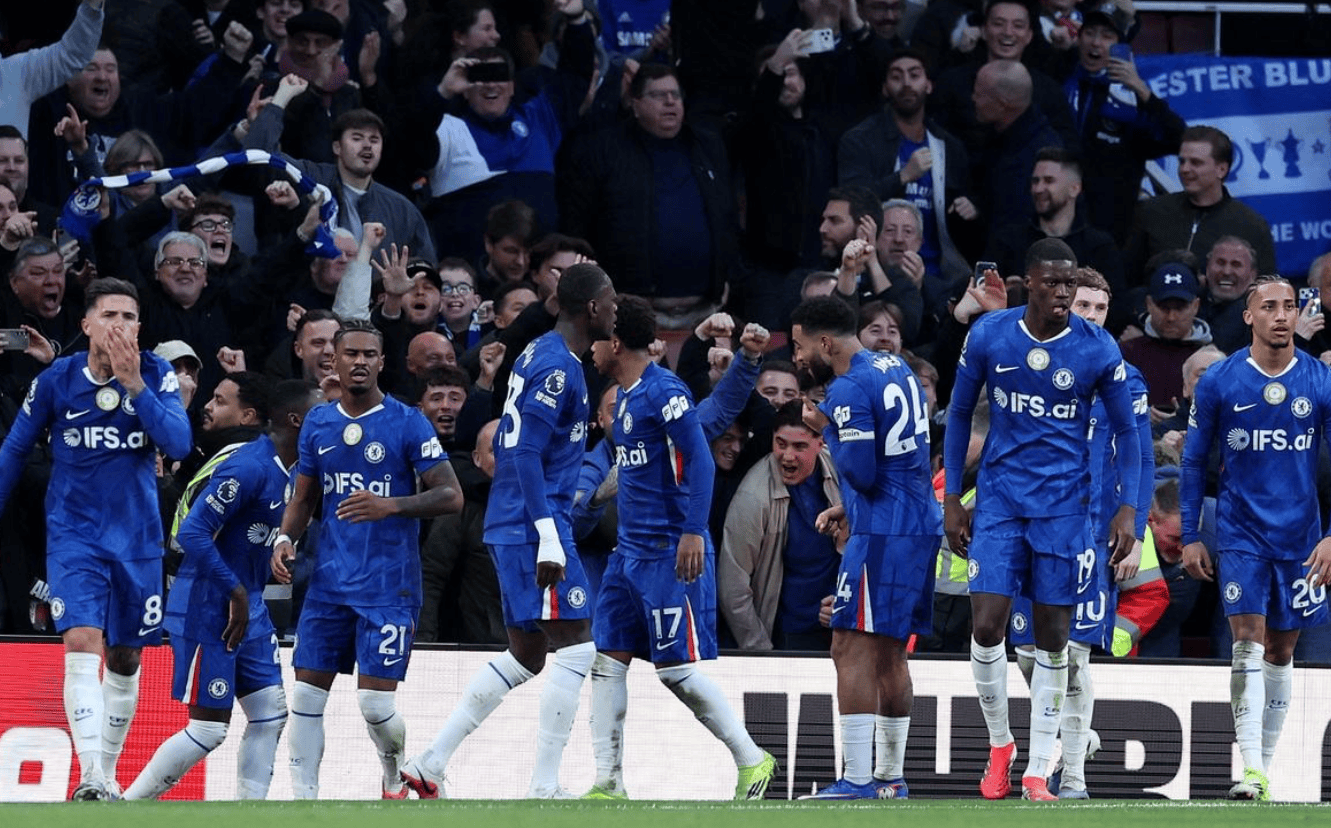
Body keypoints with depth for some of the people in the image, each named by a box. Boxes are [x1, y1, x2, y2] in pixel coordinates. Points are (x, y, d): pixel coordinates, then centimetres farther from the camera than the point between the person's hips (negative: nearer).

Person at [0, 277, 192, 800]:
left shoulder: (156, 376, -4)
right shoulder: (56, 381, -6)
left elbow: (179, 443, -18)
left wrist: (133, 384, -25)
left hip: (137, 538, 2)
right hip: (74, 536, -2)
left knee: (124, 659, 12)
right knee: (83, 643, -19)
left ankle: (109, 774, 27)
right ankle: (90, 778, -27)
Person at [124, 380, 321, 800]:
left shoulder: (286, 470, 9)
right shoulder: (249, 467, -21)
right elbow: (192, 533, -25)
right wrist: (236, 592, -22)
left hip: (247, 607, 10)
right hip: (209, 608, -10)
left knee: (270, 714, 7)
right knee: (209, 727, -6)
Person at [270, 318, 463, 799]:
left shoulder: (407, 423, -5)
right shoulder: (318, 424, 10)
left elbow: (451, 496, -9)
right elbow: (304, 497, 19)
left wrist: (390, 506, -24)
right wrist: (286, 538, -1)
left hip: (388, 586, -5)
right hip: (329, 580, 5)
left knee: (375, 701, -8)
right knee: (306, 693, -1)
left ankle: (397, 779, 20)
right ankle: (303, 796, 6)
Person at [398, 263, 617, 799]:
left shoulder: (539, 355, 16)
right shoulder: (557, 367, -14)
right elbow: (525, 455, -21)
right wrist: (549, 539, -25)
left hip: (511, 528, 10)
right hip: (535, 528, -10)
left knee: (525, 657, 13)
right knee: (577, 647, -8)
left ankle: (428, 765, 12)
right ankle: (544, 789, -9)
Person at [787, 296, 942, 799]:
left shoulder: (848, 392, -14)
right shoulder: (896, 369, 16)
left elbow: (862, 474, -18)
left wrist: (826, 430, -4)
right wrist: (850, 507, 23)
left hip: (882, 534, -10)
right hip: (922, 526, 10)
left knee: (852, 651, -9)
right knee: (889, 654, 16)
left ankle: (857, 782, -15)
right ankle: (891, 777, 20)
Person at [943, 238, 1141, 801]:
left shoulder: (1098, 350, -6)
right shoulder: (988, 336, -4)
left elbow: (1125, 431, 4)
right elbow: (959, 414, 8)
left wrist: (1127, 508, -5)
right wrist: (952, 500, 5)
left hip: (1063, 502, 0)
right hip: (999, 496, 0)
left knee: (1053, 638, 0)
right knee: (987, 627, -11)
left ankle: (1037, 771, 8)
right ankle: (999, 744, 12)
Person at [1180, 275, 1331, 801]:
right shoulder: (1218, 383, -4)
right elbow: (1193, 462, 4)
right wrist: (1189, 537, 2)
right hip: (1239, 533, -2)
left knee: (1281, 652, 9)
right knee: (1248, 642, -14)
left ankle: (1267, 762, 21)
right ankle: (1252, 771, -19)